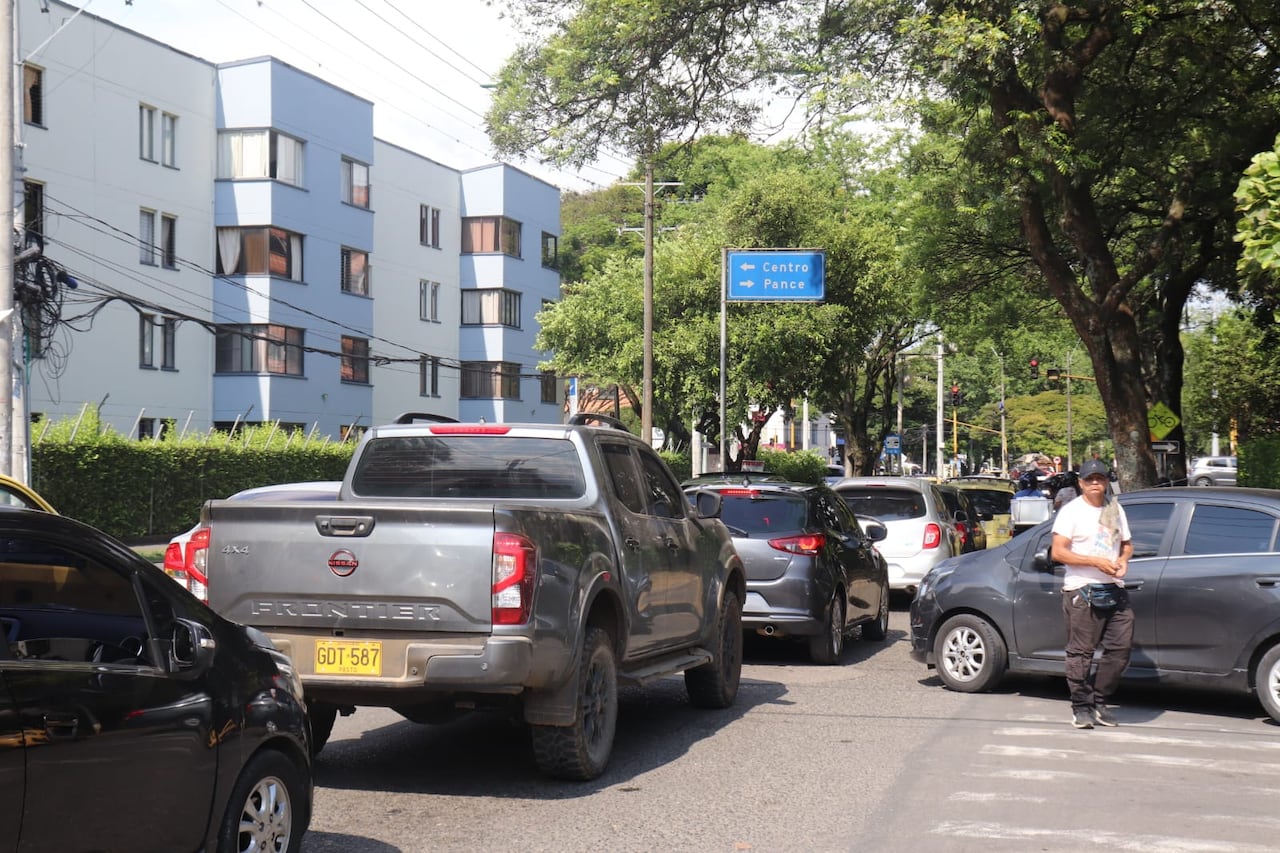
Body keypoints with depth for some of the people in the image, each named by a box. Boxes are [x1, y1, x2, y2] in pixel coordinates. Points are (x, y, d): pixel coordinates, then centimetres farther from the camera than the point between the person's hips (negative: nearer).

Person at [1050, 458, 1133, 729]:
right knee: (1081, 652, -5)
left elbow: (1126, 544, 26)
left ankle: (1099, 702, 14)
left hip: (1114, 590, 6)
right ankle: (1082, 707, 3)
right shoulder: (1071, 511, -2)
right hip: (1082, 592, -6)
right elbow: (1058, 552, -9)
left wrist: (1123, 560, 2)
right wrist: (1096, 561, -16)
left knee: (1121, 647, 2)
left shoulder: (1115, 509, 17)